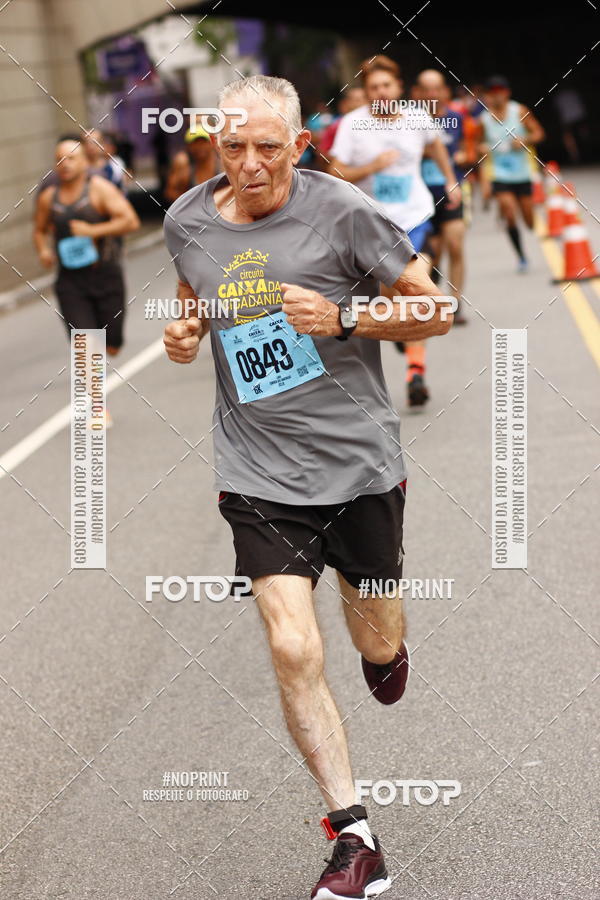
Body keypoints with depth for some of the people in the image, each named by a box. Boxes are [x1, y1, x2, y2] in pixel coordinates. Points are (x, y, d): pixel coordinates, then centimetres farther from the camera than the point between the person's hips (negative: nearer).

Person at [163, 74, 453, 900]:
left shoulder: (342, 211, -11)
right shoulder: (187, 222, 0)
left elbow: (435, 312, -5)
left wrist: (343, 317, -19)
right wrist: (184, 334, 0)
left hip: (358, 461, -1)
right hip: (259, 475, 1)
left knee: (378, 646, 14)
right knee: (294, 652, -13)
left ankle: (386, 640, 55)